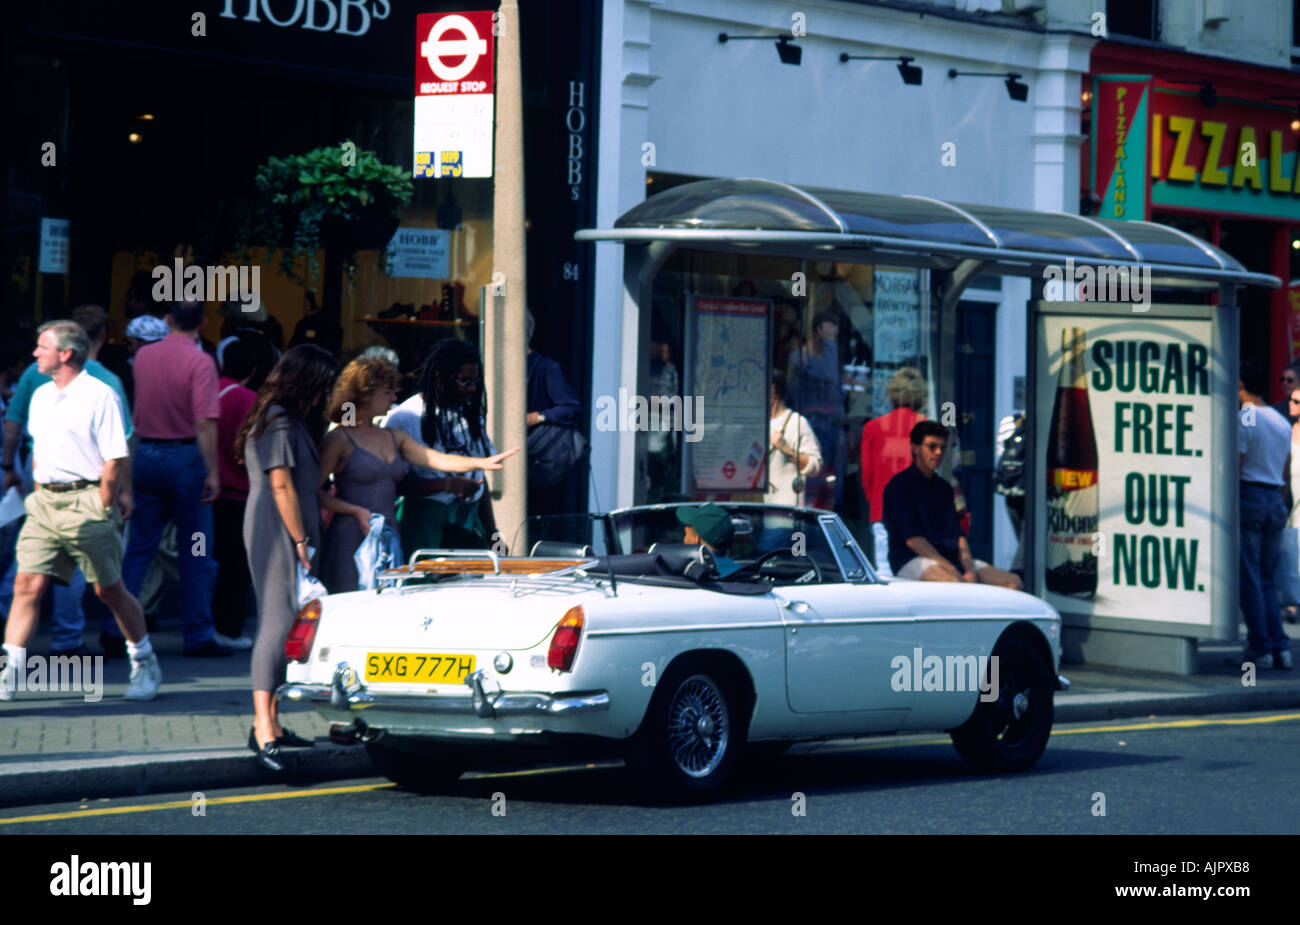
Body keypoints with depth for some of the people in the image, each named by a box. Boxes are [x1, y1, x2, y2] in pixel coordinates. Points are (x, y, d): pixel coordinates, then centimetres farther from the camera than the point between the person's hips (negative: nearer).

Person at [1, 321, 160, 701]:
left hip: (86, 502, -6)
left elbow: (115, 459, -11)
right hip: (45, 500, 6)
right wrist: (38, 493, 14)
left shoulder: (100, 396, -9)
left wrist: (103, 508, -12)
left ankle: (146, 666, 21)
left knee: (109, 590, 4)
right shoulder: (41, 396, 13)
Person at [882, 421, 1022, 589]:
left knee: (1013, 582, -12)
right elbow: (912, 539, -11)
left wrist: (970, 569, -7)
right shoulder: (898, 485, -1)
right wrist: (952, 570, -18)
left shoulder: (944, 487, 22)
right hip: (912, 559, -7)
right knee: (956, 584, -40)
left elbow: (958, 535, 14)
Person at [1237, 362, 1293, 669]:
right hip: (1276, 500, 6)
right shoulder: (1282, 423, 12)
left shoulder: (1242, 419, -9)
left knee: (1249, 578, -2)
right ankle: (1280, 647, 3)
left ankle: (1260, 647, -3)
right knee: (1266, 578, 11)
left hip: (1248, 497, -6)